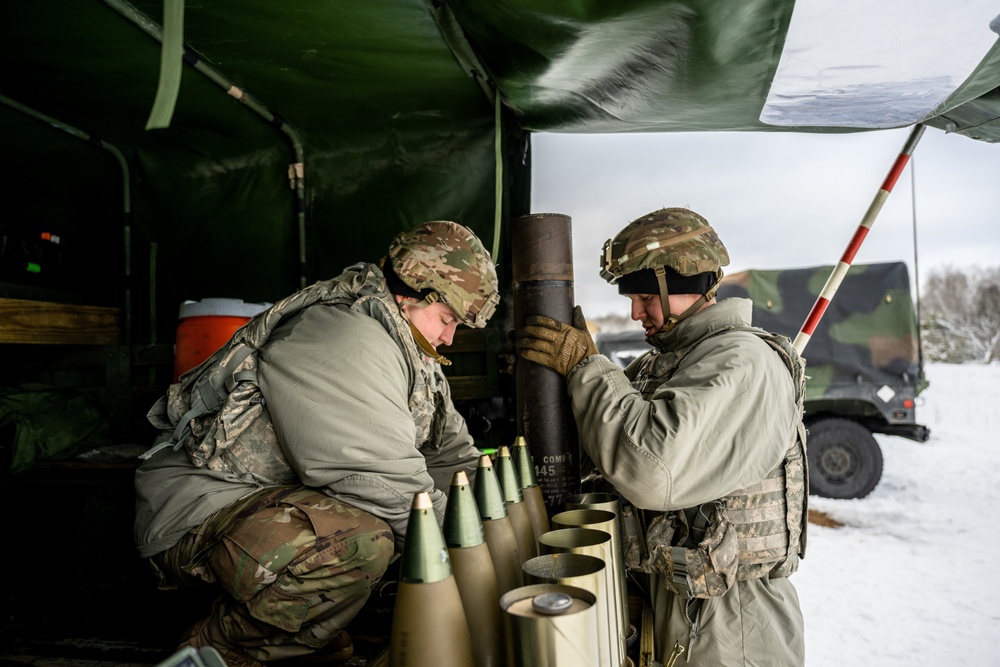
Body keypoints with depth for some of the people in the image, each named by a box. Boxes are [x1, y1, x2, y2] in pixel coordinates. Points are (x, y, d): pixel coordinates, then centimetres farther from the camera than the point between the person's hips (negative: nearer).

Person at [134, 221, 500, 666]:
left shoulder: (413, 354, 9)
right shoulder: (345, 340, -24)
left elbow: (453, 454, 14)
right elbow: (382, 480, -29)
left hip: (290, 501, 10)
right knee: (361, 540, -37)